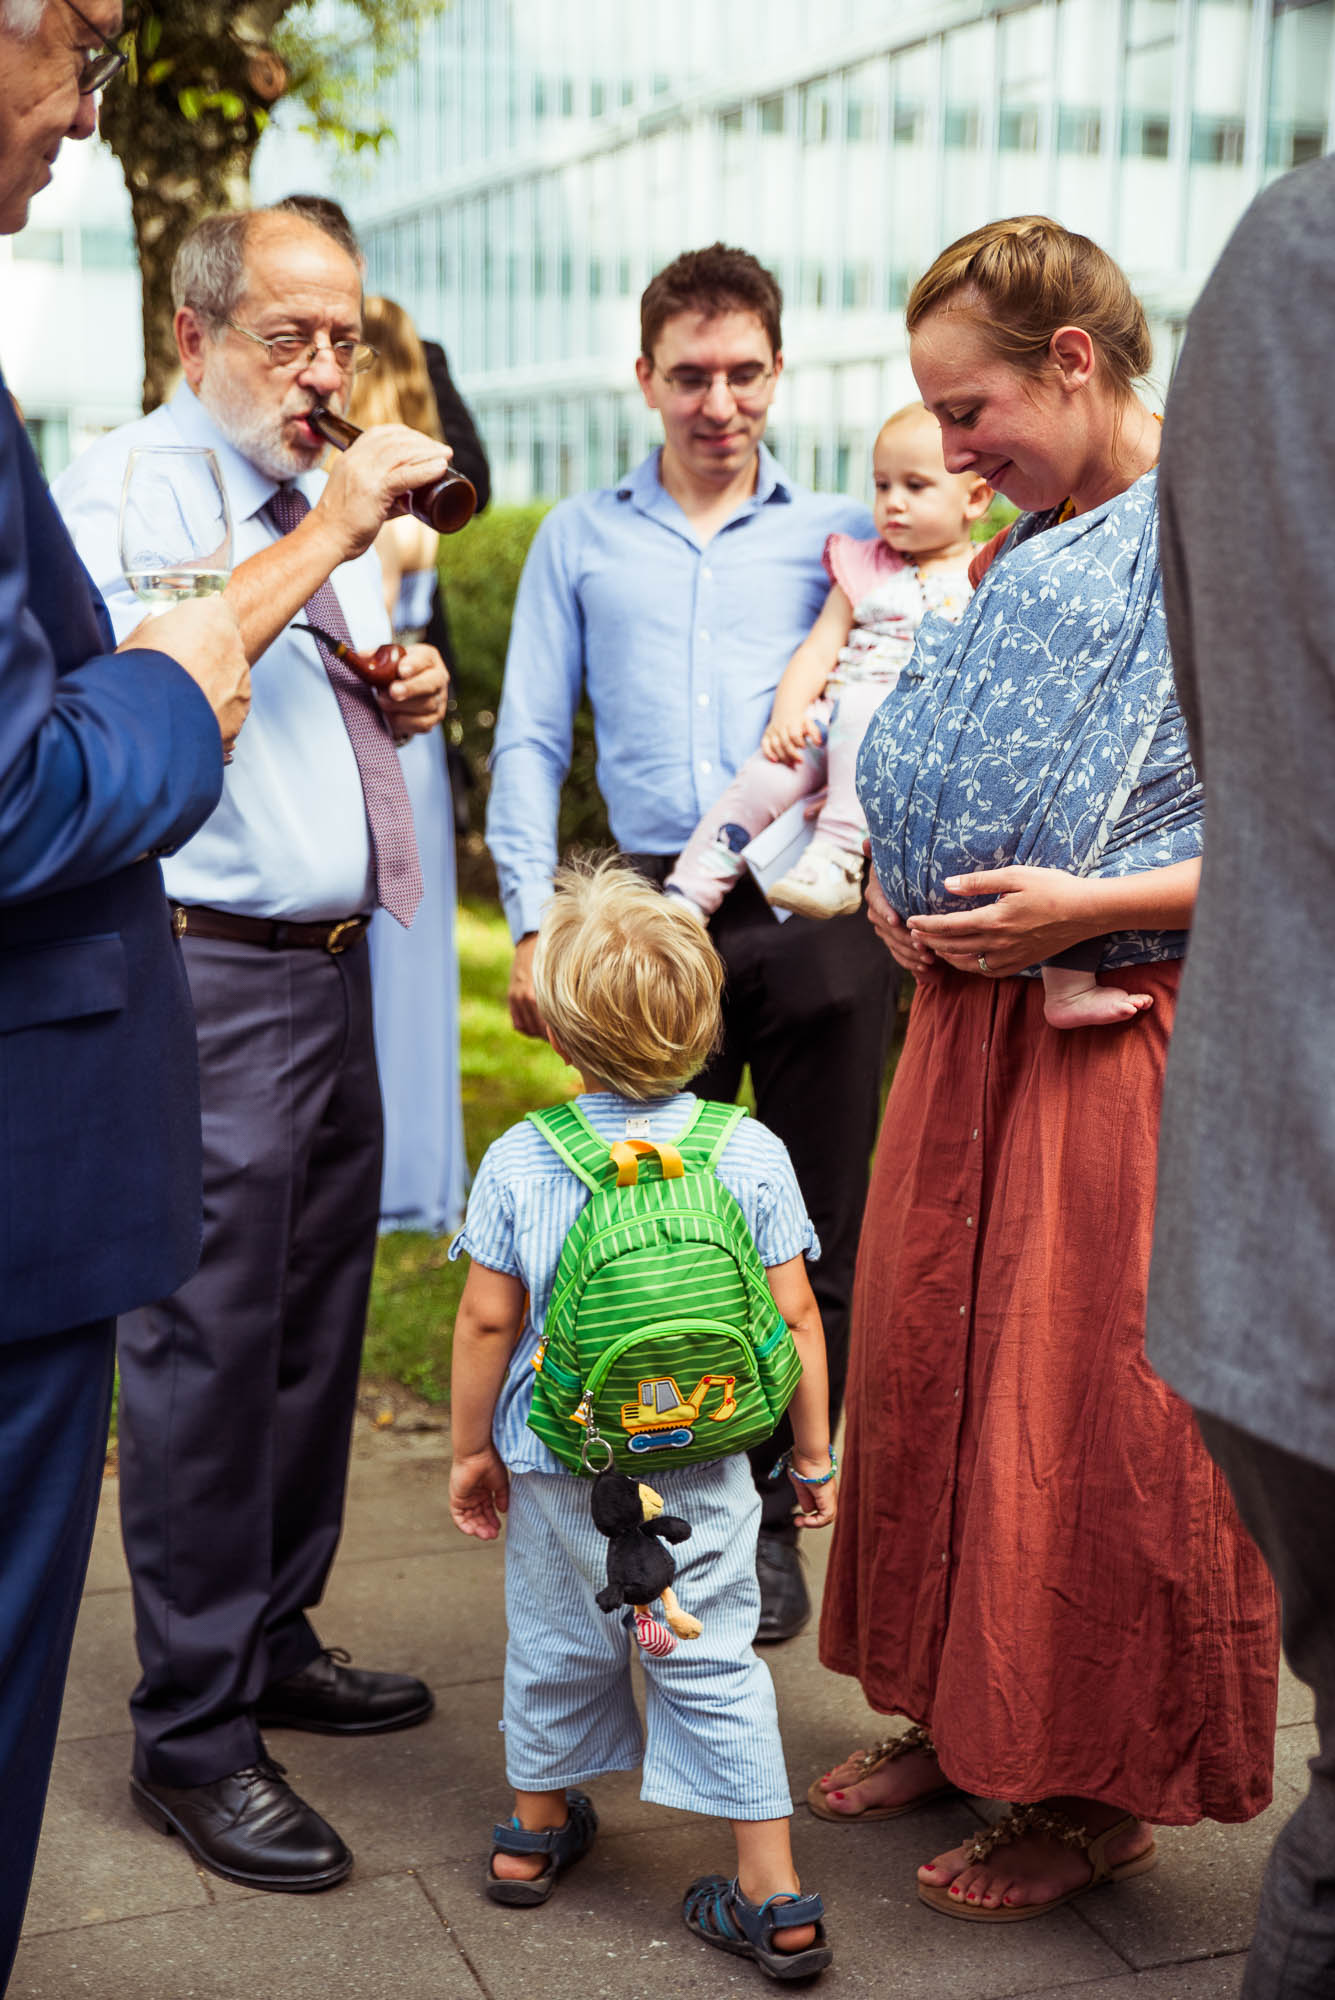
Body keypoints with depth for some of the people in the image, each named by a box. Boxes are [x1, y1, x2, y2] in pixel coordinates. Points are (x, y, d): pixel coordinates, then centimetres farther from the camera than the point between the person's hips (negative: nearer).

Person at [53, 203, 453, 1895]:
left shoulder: (322, 498, 17)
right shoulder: (122, 484, -7)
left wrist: (404, 699, 6)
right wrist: (329, 535, -24)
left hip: (331, 961, 8)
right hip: (209, 975, -8)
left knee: (314, 1325, 15)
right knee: (208, 1345, -4)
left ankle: (275, 1643, 31)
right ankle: (192, 1736, 9)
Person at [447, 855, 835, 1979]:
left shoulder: (520, 1159, -10)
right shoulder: (752, 1155, -9)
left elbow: (488, 1318, -5)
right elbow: (793, 1317, -6)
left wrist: (472, 1448, 8)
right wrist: (814, 1456, 6)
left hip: (557, 1466, 1)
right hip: (701, 1473, 0)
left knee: (553, 1645, 19)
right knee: (714, 1665, 7)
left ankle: (539, 1826, 41)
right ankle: (776, 1899, 12)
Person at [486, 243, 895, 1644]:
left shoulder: (841, 534, 11)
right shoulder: (580, 540, 13)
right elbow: (527, 741, 10)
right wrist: (532, 921, 1)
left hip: (815, 913, 0)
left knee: (814, 1235, 3)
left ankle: (772, 1515, 17)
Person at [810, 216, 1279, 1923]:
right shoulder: (1019, 557, 12)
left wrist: (1093, 906, -22)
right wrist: (897, 885, 5)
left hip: (1130, 1047, -8)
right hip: (970, 1027, 8)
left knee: (1097, 1420, 2)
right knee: (930, 1366, 14)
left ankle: (1104, 1788, 21)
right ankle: (962, 1718, 32)